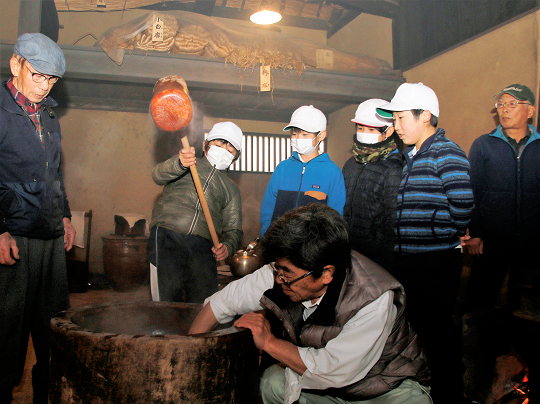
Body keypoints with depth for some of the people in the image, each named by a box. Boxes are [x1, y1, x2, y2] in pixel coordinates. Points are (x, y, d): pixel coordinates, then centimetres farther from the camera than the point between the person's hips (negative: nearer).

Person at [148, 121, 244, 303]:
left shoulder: (231, 189, 27)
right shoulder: (186, 160, 21)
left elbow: (233, 229, 19)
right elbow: (159, 175, 1)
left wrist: (228, 246, -5)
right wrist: (179, 164, -22)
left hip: (202, 246, 3)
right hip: (167, 237, -2)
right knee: (166, 303, -12)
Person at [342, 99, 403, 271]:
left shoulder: (394, 170, -12)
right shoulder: (351, 165, 10)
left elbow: (393, 225, -14)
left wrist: (388, 265, -14)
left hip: (376, 257, -6)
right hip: (348, 254, 6)